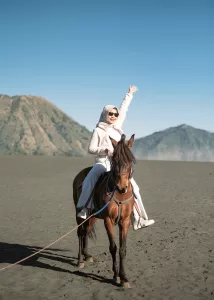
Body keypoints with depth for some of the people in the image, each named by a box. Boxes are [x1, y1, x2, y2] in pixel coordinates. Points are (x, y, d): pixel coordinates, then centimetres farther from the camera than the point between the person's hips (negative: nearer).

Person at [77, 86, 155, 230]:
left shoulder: (117, 127, 14)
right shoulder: (98, 130, 1)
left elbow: (123, 110, 25)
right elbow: (91, 149, -2)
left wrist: (129, 95, 34)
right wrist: (106, 149, -17)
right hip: (102, 163, -5)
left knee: (133, 187, -5)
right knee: (90, 180, -34)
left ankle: (138, 219, 0)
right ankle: (84, 208, -23)